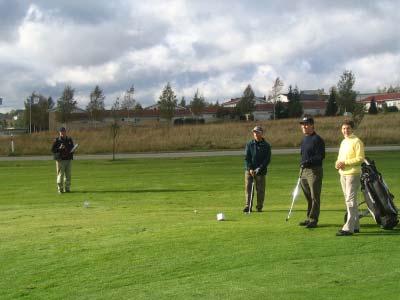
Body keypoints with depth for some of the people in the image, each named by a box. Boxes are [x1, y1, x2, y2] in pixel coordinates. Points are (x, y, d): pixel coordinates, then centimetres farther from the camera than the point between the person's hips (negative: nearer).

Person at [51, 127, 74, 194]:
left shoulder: (69, 140, 13)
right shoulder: (57, 140, -1)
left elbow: (72, 148, 24)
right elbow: (52, 150, -4)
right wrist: (59, 148, -20)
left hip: (68, 160, 5)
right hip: (60, 160, -5)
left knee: (68, 175, 6)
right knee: (60, 174, -5)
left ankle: (67, 188, 13)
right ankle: (60, 189, -1)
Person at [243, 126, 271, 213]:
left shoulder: (266, 146, 3)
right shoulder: (249, 144, 6)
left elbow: (267, 159, -2)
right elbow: (246, 157, 2)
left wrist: (260, 168, -14)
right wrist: (250, 168, -10)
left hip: (261, 171, -1)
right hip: (249, 170, 1)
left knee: (260, 189, 1)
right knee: (248, 188, -3)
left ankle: (259, 207, 11)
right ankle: (248, 206, 0)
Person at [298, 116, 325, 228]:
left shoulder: (317, 139, -10)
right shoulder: (304, 140, 17)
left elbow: (321, 156, -17)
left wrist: (308, 161, -24)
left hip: (314, 171, -8)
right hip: (303, 171, 9)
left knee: (314, 197, -4)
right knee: (308, 197, 13)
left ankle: (313, 220, -1)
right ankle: (309, 218, 20)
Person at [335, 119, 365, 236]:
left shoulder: (356, 141, -9)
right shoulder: (343, 142, 17)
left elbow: (360, 158, -16)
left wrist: (345, 163, -19)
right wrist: (338, 163, 1)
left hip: (353, 174, -9)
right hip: (343, 174, 9)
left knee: (350, 200, -11)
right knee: (349, 200, 12)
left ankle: (349, 228, -13)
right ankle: (355, 226, 20)